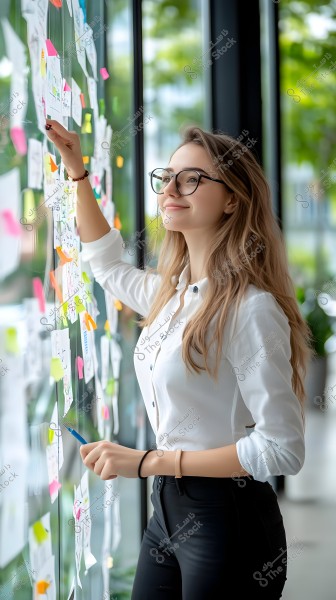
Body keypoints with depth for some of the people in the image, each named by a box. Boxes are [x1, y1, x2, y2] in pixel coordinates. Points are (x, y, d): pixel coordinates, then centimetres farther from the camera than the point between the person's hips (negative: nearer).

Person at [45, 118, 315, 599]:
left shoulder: (251, 308, -19)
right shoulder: (170, 292, 5)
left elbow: (283, 449, -22)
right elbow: (107, 264, 29)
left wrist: (146, 462, -20)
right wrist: (77, 172, 22)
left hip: (229, 520, -8)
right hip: (169, 510, 8)